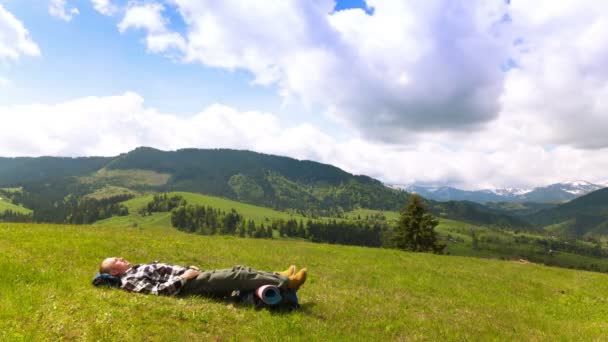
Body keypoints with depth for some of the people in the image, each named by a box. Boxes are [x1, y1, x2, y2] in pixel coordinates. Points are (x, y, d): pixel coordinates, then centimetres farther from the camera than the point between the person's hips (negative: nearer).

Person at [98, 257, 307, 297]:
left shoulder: (139, 268, 26)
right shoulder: (129, 280, -2)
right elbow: (158, 290, -17)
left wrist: (189, 269, 9)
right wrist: (183, 278, -17)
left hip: (190, 276, 9)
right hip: (189, 285, -9)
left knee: (238, 270, -2)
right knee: (237, 276, -20)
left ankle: (280, 278, 1)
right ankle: (287, 282, -21)